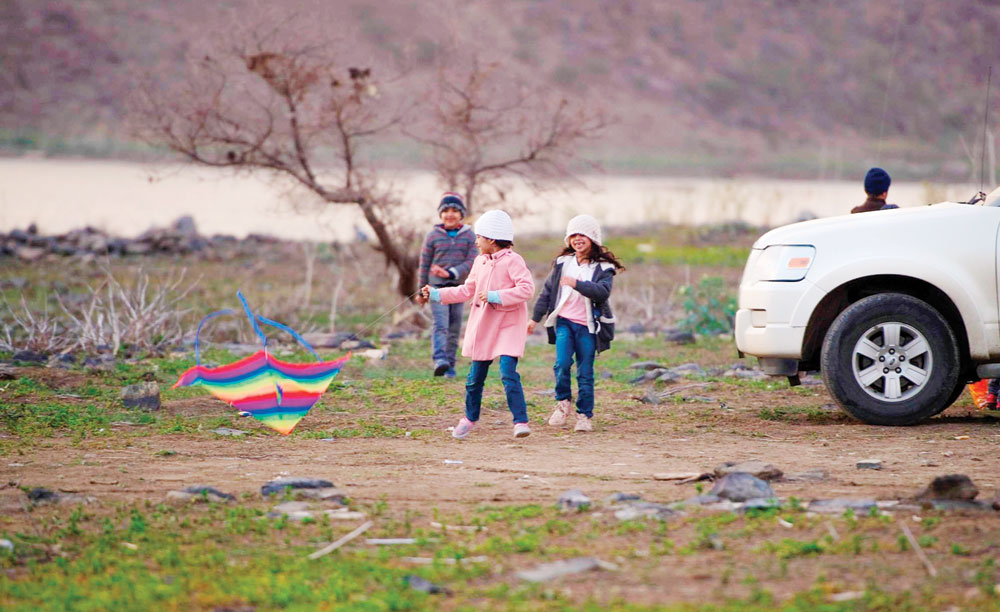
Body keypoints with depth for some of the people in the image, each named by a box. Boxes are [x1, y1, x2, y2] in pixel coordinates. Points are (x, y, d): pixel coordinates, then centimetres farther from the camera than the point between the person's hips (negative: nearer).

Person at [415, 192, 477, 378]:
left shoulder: (469, 235, 5)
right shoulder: (433, 235, 3)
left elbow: (471, 262, -4)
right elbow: (424, 264, 8)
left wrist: (450, 273, -19)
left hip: (459, 286, 2)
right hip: (437, 286, -2)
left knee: (454, 329, 5)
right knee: (440, 324, -18)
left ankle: (450, 364, 13)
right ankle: (439, 360, -33)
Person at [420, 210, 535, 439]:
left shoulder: (512, 261, -12)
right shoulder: (480, 262, 10)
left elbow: (527, 289, -22)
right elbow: (467, 291, 20)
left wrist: (496, 296, -23)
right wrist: (436, 294, 17)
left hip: (508, 327, -7)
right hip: (483, 326, 7)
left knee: (508, 373, -19)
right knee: (476, 376, 12)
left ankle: (520, 421, -15)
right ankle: (470, 418, 31)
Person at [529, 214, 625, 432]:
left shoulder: (602, 267, -2)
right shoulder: (563, 262, 9)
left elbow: (603, 292, -20)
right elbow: (548, 291, 17)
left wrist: (576, 284, -30)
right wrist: (535, 318, 18)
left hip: (587, 326, -2)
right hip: (564, 322, 2)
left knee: (585, 373, 1)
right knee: (562, 363, -16)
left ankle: (584, 415, 11)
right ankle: (563, 402, 5)